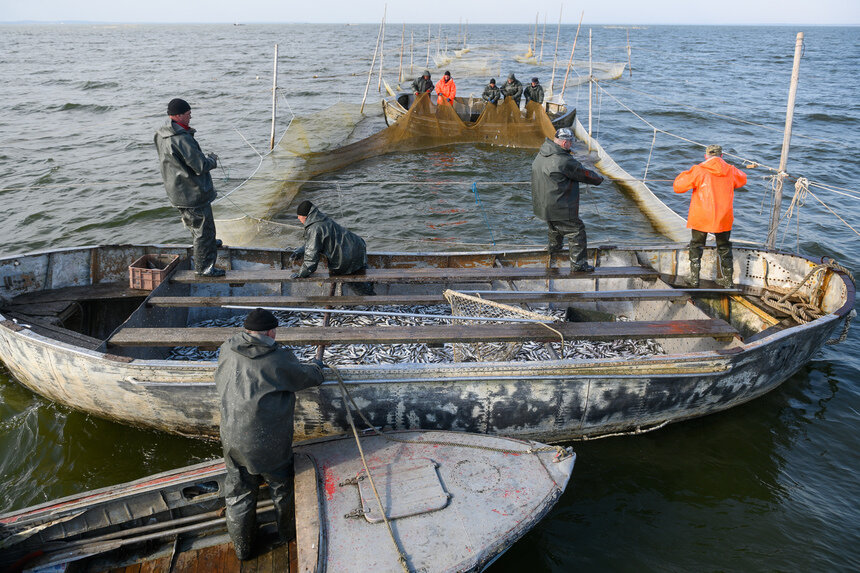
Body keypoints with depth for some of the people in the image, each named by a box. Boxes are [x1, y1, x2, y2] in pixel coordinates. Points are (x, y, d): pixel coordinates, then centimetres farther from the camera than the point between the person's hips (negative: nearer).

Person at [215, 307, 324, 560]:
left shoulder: (227, 352, -6)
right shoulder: (280, 360, -18)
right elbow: (311, 377, -3)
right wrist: (316, 366, 21)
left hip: (234, 441, 4)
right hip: (270, 444, -3)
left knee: (239, 493, 20)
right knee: (282, 488, 22)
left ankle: (242, 547, 37)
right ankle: (289, 532, 44)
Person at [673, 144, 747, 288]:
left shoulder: (698, 171, -11)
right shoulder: (731, 171, 2)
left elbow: (678, 186, -9)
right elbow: (743, 179, 24)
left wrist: (685, 174, 9)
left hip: (701, 218, -3)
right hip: (723, 219, 3)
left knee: (696, 246, 14)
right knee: (724, 249, 17)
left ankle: (694, 278, 13)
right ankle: (727, 280, 23)